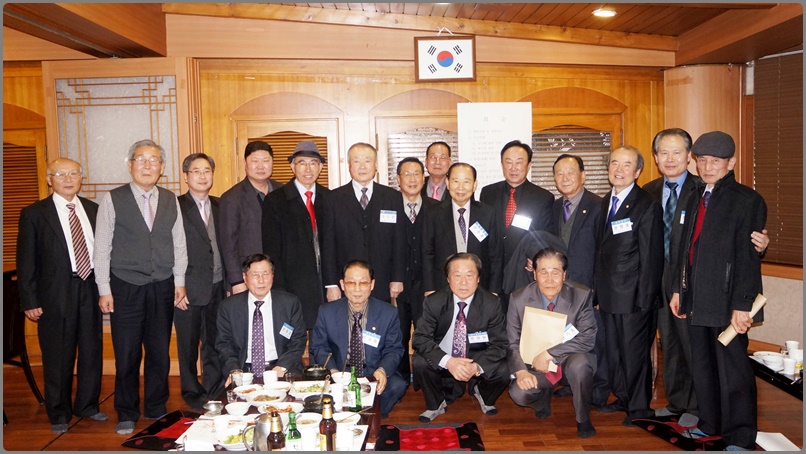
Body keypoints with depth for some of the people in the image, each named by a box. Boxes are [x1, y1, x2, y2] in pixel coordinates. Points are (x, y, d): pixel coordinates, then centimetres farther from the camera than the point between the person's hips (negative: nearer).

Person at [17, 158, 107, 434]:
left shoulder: (93, 210, 7)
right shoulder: (34, 214, -2)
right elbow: (25, 262, -3)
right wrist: (30, 301, -7)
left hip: (90, 290, 3)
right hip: (55, 295, -3)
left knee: (92, 352, 12)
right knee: (58, 358, 7)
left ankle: (87, 405, 31)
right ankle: (59, 415, 25)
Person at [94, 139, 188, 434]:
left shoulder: (170, 201, 7)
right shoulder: (113, 200, -2)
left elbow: (179, 244, 9)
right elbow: (101, 249, -2)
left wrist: (179, 281, 5)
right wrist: (104, 290, -5)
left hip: (163, 289, 3)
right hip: (125, 289, -2)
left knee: (160, 354, 10)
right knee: (127, 356, 5)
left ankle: (156, 409, 27)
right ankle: (127, 414, 23)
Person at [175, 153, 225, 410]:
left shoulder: (219, 206, 10)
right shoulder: (176, 207, -5)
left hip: (218, 288, 4)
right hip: (189, 290, -4)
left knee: (215, 344, 12)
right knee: (188, 346, 9)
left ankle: (214, 393, 26)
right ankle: (192, 394, 25)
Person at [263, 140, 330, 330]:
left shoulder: (329, 198, 9)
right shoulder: (276, 201, 0)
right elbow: (271, 250, -2)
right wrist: (279, 291, -7)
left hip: (327, 285, 3)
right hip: (294, 288, -2)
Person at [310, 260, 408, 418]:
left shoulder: (389, 313, -1)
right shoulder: (327, 312, 1)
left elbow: (394, 350, 1)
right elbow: (319, 347, 3)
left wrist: (383, 370, -22)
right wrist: (332, 370, -17)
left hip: (374, 375, 0)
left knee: (397, 385, -30)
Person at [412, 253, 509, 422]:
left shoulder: (492, 304, -13)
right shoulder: (433, 302, -13)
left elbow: (499, 344, -13)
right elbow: (419, 338, -17)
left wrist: (478, 367, -33)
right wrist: (448, 361, -35)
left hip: (478, 360, 0)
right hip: (443, 362, 0)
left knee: (502, 373, -27)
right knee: (419, 362, -28)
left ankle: (483, 396, 12)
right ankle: (436, 404, 3)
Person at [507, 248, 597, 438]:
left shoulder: (583, 296, -14)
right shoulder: (519, 299, -10)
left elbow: (587, 339, -18)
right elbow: (513, 342, -6)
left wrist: (549, 353, -25)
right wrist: (521, 371, -25)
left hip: (571, 360, -1)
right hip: (536, 365, 1)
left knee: (580, 364, -35)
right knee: (519, 393, -26)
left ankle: (583, 419, -5)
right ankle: (544, 400, 14)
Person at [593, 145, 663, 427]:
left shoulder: (647, 206, -11)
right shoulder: (605, 203, 11)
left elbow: (651, 256, -13)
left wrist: (645, 298, -15)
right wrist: (597, 288, 10)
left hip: (634, 295, -7)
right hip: (608, 294, 7)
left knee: (635, 351, 4)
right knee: (613, 349, 16)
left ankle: (639, 406, 21)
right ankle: (623, 397, 33)